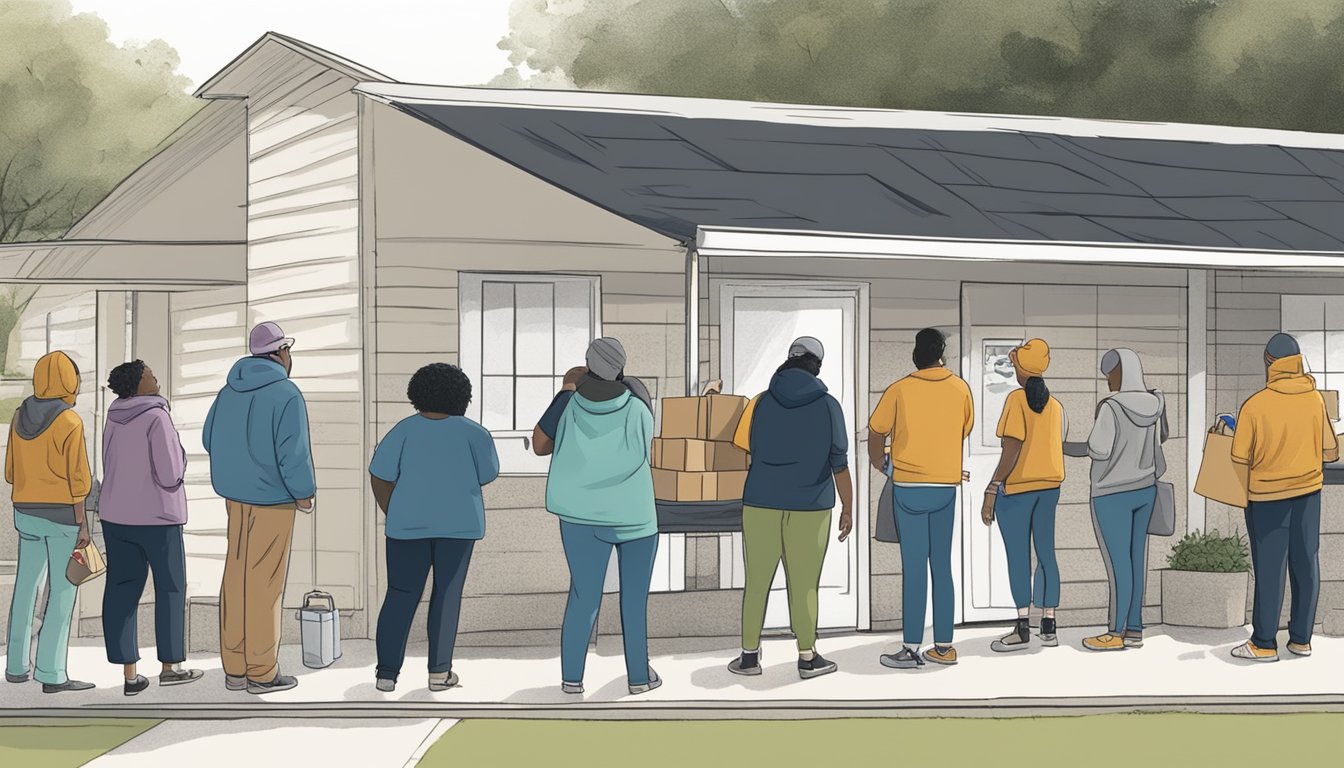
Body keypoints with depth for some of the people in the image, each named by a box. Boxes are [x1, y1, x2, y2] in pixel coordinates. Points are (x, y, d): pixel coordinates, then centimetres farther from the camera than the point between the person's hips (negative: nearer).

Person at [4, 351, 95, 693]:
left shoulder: (21, 416, 5)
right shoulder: (70, 422, -15)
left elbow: (13, 470, 11)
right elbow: (77, 478, -16)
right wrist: (83, 526, -13)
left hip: (28, 512, 7)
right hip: (63, 514, -6)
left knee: (26, 586, 16)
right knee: (63, 592, -4)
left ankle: (17, 666, 21)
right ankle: (51, 674, -6)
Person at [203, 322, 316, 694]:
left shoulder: (231, 391, 6)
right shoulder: (286, 395, -16)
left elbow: (212, 440, 14)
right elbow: (293, 453, -21)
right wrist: (306, 492, -6)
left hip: (236, 495, 7)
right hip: (272, 499, -7)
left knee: (237, 577, 10)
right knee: (264, 583, -2)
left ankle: (235, 668, 14)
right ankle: (262, 672, 3)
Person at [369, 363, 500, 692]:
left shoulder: (405, 430, -3)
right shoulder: (472, 432, -4)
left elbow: (379, 476, -5)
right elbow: (488, 475, 4)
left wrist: (393, 514, 6)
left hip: (408, 522, 1)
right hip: (457, 522, -1)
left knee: (400, 595, 6)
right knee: (447, 594, 8)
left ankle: (387, 672, 3)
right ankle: (439, 672, 8)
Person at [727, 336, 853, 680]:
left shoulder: (760, 403, 1)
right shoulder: (828, 405, -3)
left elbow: (742, 452, 7)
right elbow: (840, 462, -3)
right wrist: (848, 509, 4)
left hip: (761, 505, 1)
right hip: (810, 508, -1)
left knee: (757, 582, 7)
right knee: (804, 585, 4)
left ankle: (749, 656, 12)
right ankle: (808, 658, 11)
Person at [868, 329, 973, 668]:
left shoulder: (900, 390, -6)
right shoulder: (960, 388, 2)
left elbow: (876, 432, 2)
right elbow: (964, 434, 12)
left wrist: (880, 463, 21)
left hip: (908, 487, -3)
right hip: (947, 486, 3)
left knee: (914, 568, -3)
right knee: (942, 567, 9)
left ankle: (912, 649, -3)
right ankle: (943, 646, 10)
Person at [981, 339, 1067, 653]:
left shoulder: (1017, 399, -12)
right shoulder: (1055, 405, 8)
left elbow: (1012, 449, -18)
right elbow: (1058, 449, 14)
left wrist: (991, 490, -18)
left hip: (1015, 487, -6)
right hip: (1049, 485, 6)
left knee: (1018, 556, -5)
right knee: (1046, 553, 8)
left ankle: (1023, 629, -9)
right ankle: (1049, 627, 9)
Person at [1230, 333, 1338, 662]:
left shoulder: (1255, 406, -18)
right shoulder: (1315, 399, -8)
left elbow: (1240, 458, -10)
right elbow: (1330, 451, 0)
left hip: (1267, 495, -3)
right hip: (1308, 491, 3)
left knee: (1269, 568, 3)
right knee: (1305, 563, 11)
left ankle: (1264, 643, 7)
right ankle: (1301, 638, 17)